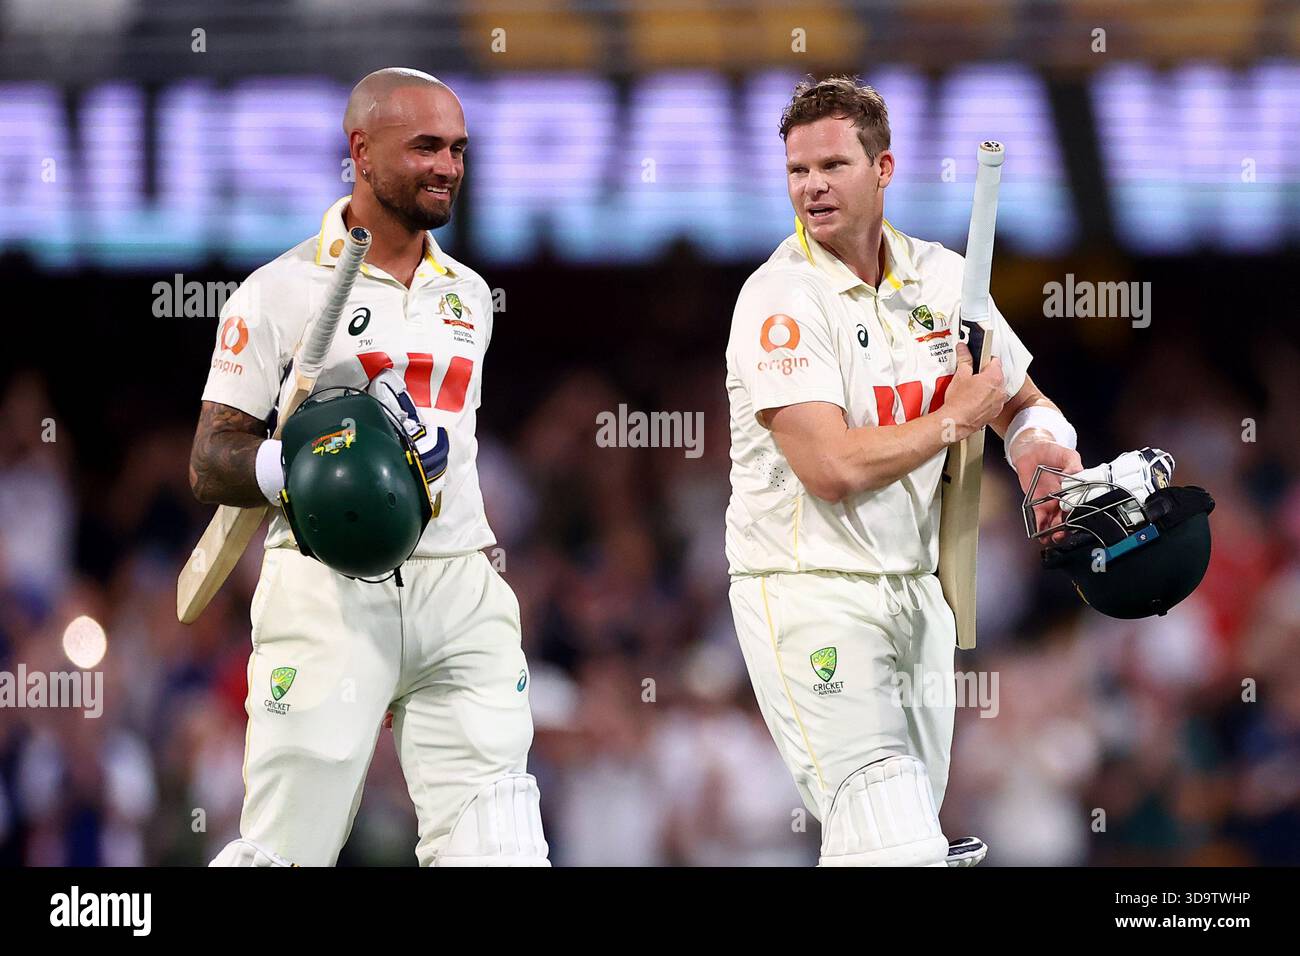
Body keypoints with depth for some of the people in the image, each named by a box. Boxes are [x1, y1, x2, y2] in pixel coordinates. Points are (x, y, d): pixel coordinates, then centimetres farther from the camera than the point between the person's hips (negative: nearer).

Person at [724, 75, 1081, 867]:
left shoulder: (943, 278, 7)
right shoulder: (781, 297, -13)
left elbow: (1024, 402, 20)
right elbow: (832, 468, -23)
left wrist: (1041, 443, -4)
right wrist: (959, 417, -10)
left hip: (917, 589, 7)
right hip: (810, 593, -7)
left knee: (918, 830, 10)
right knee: (893, 846, -18)